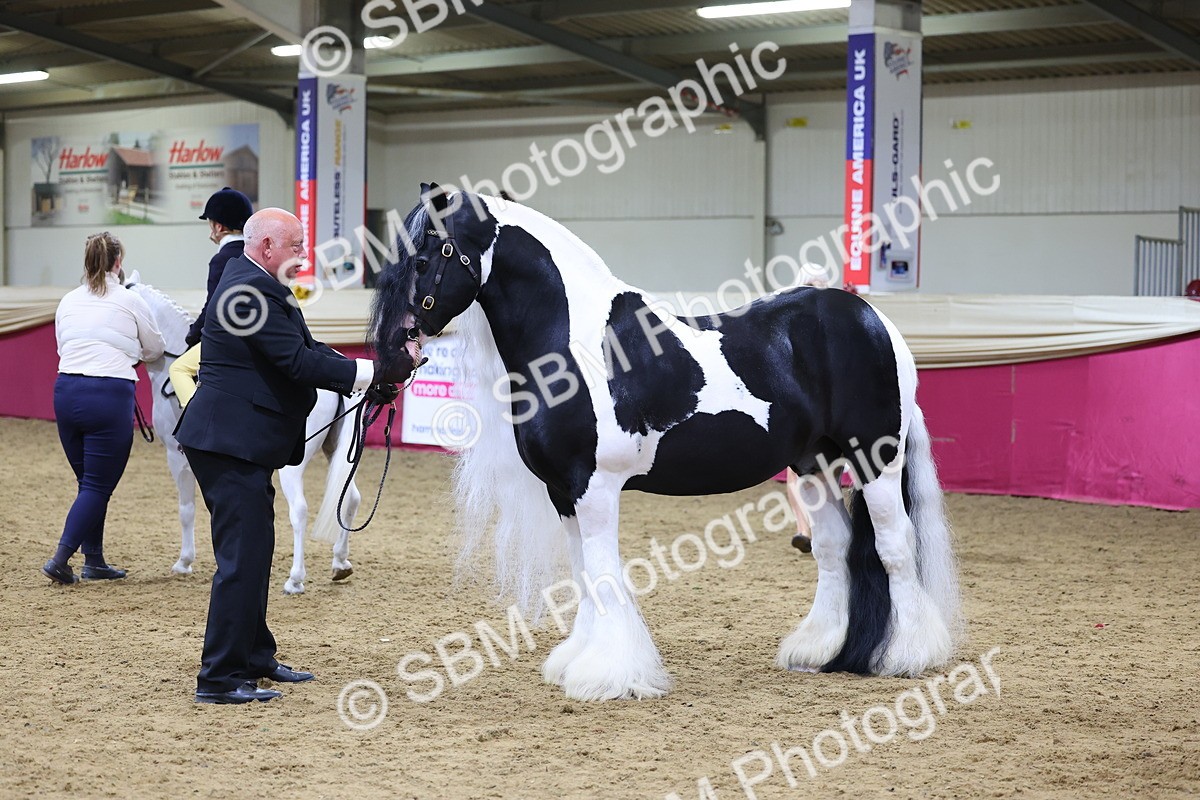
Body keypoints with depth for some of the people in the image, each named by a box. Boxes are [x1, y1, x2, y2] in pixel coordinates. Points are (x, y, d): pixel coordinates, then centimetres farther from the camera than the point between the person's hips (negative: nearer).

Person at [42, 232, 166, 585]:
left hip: (66, 391, 5)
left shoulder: (68, 302, 10)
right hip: (110, 396, -5)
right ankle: (60, 558, -8)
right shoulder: (131, 301, -1)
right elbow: (155, 350, 12)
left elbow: (63, 347, 17)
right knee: (98, 486, 1)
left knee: (89, 482, 16)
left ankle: (94, 561, 19)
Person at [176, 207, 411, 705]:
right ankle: (219, 678, -3)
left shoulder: (256, 285, 15)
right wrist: (372, 374, -22)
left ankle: (254, 658, 32)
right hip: (231, 444, -12)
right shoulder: (253, 291, -19)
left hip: (240, 444, 12)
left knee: (254, 552, 20)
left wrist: (368, 381, 2)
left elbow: (305, 350, 13)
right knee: (242, 557, -8)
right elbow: (299, 362, -24)